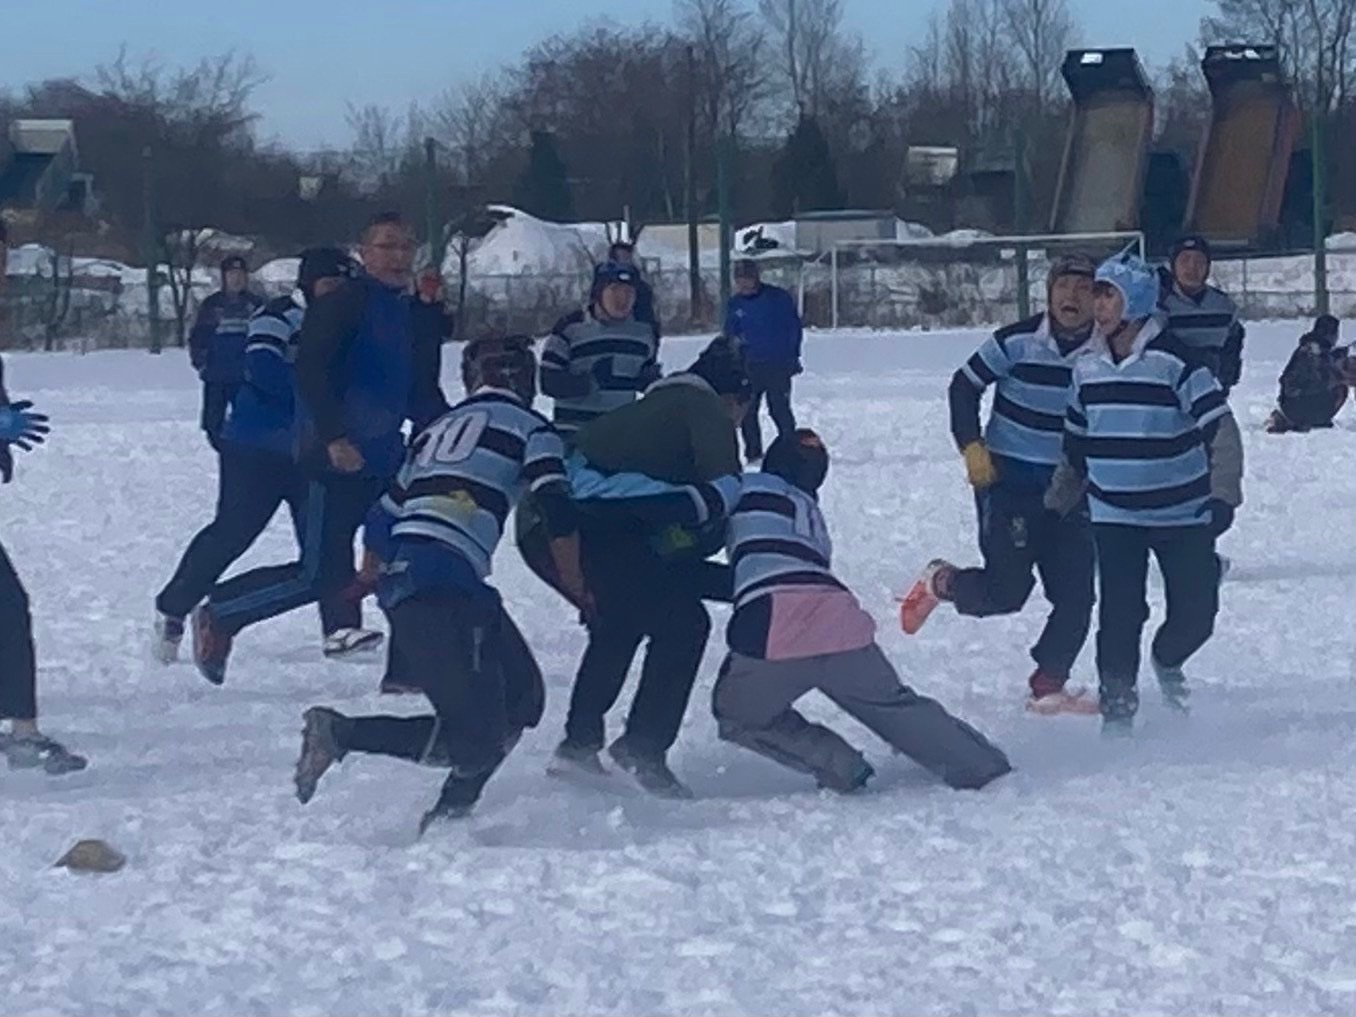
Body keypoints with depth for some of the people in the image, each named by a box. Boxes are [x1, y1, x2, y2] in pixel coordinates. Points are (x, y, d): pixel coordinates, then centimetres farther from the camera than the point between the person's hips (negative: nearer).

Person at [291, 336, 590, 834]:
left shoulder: (438, 429, 26)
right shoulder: (530, 428, 8)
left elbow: (382, 526, 27)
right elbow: (558, 516, -4)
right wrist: (578, 589, 9)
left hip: (398, 576, 8)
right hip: (444, 582, -8)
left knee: (522, 696, 17)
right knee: (474, 739, -8)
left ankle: (451, 811, 10)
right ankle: (338, 733, -15)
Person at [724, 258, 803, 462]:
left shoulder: (778, 297, -3)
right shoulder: (735, 304, 8)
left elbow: (794, 327, 1)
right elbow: (730, 333, 17)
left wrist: (792, 356, -5)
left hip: (778, 366, -4)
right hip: (749, 367, 4)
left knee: (779, 409, -8)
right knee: (747, 410, 2)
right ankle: (753, 452, 12)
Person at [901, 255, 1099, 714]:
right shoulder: (1017, 342, -11)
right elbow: (964, 386, -1)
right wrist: (972, 446, -11)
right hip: (1009, 481, -4)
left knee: (1076, 597, -2)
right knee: (1006, 590, -10)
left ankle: (1048, 686, 12)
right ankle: (942, 581, 20)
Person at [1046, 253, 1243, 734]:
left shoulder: (1173, 360, -15)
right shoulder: (1087, 366, 2)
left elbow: (1220, 429, -15)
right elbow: (1076, 443, 15)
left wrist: (1224, 495, -24)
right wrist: (1058, 500, 20)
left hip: (1183, 514, -3)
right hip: (1114, 515, 3)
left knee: (1195, 612, 1)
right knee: (1119, 615, -8)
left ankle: (1167, 661, 33)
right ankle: (1117, 706, 7)